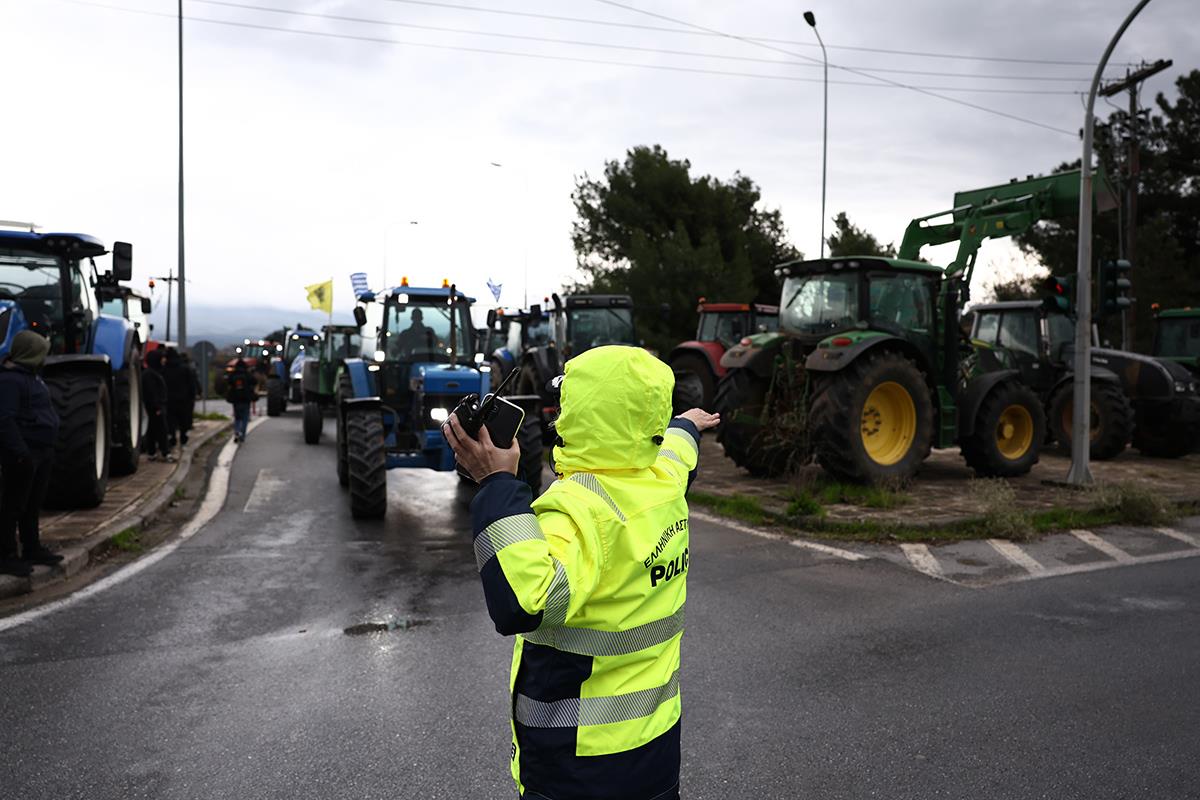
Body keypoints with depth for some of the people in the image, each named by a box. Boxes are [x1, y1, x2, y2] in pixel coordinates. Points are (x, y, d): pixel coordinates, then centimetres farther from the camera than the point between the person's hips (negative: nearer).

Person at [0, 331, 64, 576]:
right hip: (24, 454, -10)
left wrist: (48, 449, 22)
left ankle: (32, 548, 27)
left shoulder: (31, 376, 16)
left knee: (33, 504, 17)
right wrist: (21, 453, -26)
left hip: (41, 452, 10)